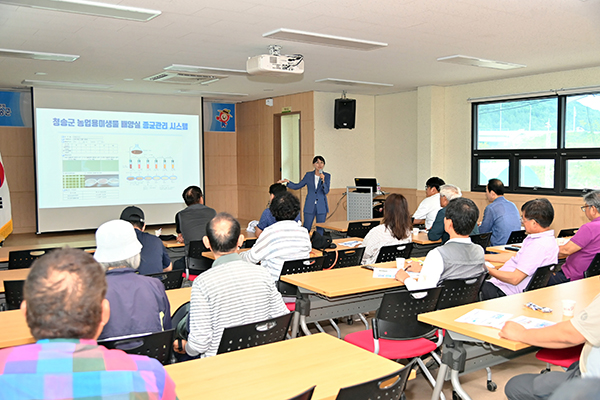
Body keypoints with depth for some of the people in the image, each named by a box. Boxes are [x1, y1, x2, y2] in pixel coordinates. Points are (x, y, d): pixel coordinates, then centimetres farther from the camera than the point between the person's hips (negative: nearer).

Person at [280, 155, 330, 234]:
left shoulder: (327, 176, 1)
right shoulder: (309, 175, 4)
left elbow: (326, 191, -9)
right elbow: (297, 186, 8)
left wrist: (323, 180, -24)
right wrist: (287, 181, -7)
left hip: (321, 207, 0)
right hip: (310, 206, 0)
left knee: (320, 229, 4)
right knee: (306, 229, -2)